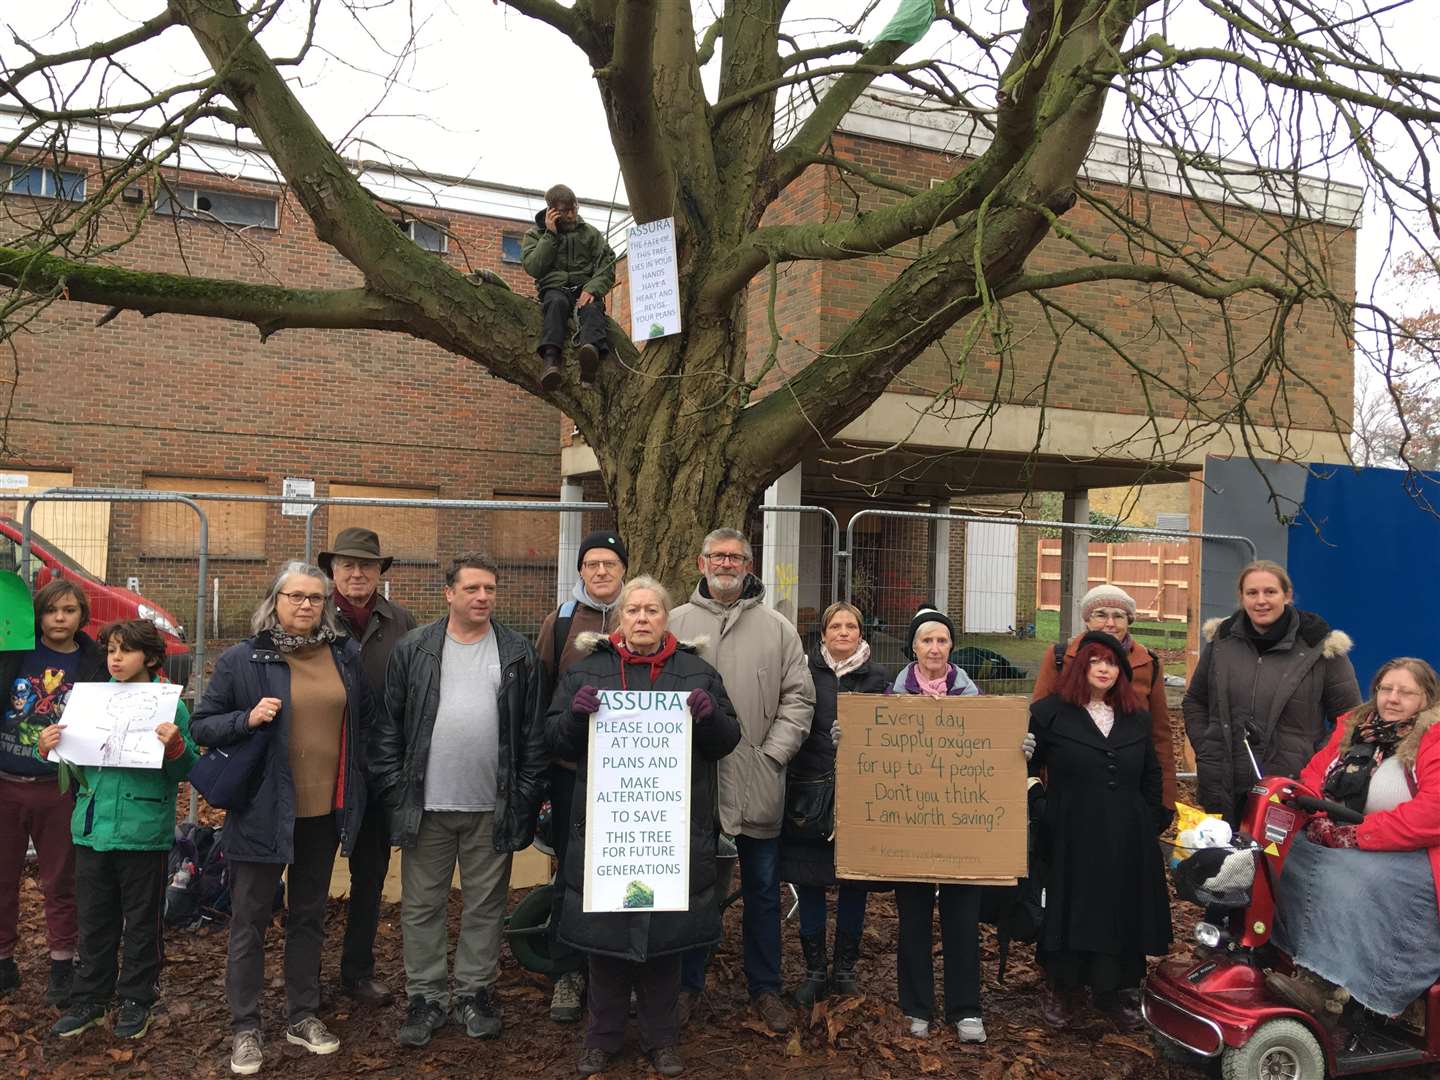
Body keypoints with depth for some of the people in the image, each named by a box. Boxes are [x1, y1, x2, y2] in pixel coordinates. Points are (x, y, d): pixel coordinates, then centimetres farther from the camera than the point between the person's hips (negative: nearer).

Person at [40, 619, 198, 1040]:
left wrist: (175, 747, -29)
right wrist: (49, 748, -6)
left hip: (144, 831, -4)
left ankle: (137, 1001, 25)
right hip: (92, 827, 4)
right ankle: (89, 1000, 31)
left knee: (142, 922, 10)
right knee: (94, 921, 16)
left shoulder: (169, 704, -8)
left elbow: (184, 771, -9)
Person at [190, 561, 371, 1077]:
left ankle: (303, 1015, 31)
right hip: (262, 811, -3)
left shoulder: (346, 654, 2)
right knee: (250, 922, 7)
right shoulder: (240, 659, -8)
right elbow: (201, 725, -4)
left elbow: (362, 719, 14)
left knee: (309, 917, 17)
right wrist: (247, 719, -21)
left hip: (325, 811, 4)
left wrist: (357, 778, 8)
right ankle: (245, 1028, 21)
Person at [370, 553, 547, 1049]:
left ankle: (476, 991, 28)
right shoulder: (413, 650, 1)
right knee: (422, 905, 10)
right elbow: (388, 725, 2)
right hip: (426, 804, 0)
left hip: (493, 807, 0)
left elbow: (533, 732, 2)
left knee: (485, 905, 12)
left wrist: (526, 798, -2)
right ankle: (426, 995, 25)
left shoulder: (518, 653, 2)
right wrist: (396, 790, -3)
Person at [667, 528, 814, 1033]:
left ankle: (765, 988, 26)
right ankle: (688, 985, 27)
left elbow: (798, 697, 3)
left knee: (762, 890, 11)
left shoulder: (777, 628, 4)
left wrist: (774, 753, -6)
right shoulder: (675, 624, 4)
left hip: (757, 783, 0)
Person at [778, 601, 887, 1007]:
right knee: (808, 881, 4)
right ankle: (814, 971, 18)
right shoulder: (805, 670, 4)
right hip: (808, 790, 0)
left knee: (854, 881, 7)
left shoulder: (877, 676, 7)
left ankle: (845, 969, 23)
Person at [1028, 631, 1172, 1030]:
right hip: (1071, 839, -4)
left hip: (1128, 844, 4)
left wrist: (1152, 821, 13)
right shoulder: (1049, 712, -3)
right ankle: (1061, 990, 20)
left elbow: (1151, 774, 20)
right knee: (1069, 912, 2)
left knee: (1123, 912, 8)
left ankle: (1119, 991, 26)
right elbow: (1025, 766, -4)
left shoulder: (1137, 718, 12)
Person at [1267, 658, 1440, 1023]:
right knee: (1286, 858, -15)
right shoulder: (1354, 726, 11)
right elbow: (1313, 774, 8)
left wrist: (1356, 835, -22)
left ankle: (1322, 984, -30)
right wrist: (1323, 821, -13)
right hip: (1341, 845, 7)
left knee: (1349, 879, -33)